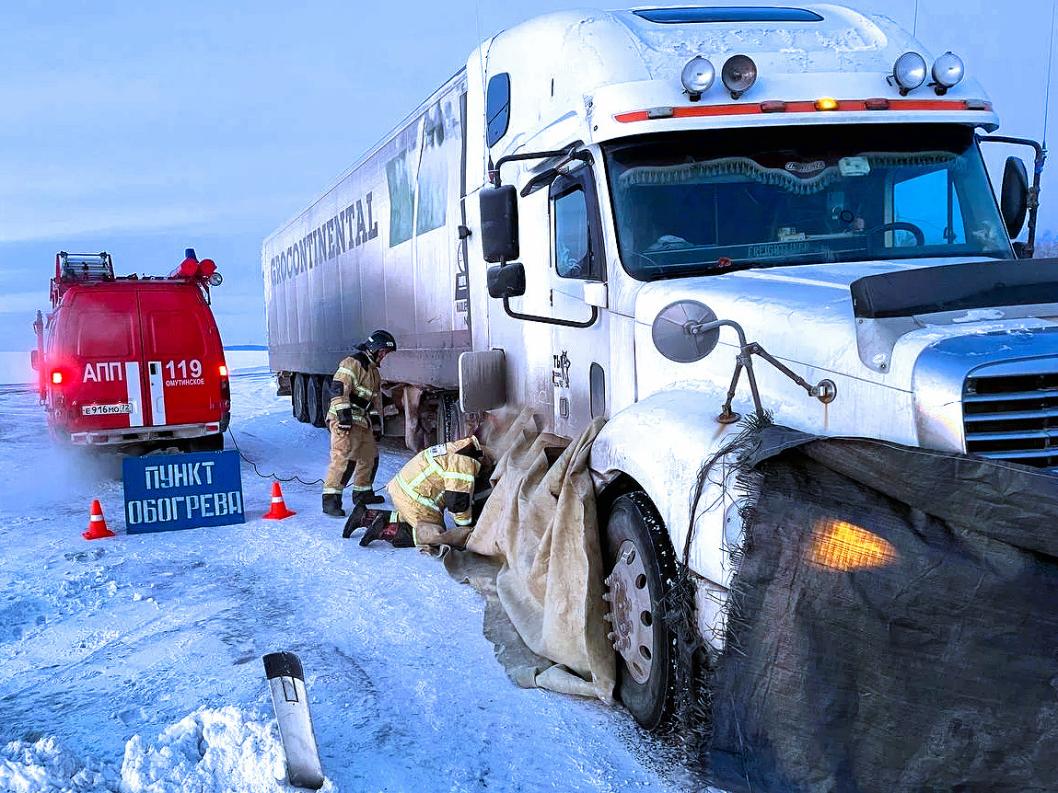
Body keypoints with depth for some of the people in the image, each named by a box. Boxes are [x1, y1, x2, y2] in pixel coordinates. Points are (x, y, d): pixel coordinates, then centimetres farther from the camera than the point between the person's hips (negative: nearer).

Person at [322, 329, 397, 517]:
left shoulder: (373, 370, 21)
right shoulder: (353, 363, -12)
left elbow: (375, 396, 30)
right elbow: (339, 387, -22)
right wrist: (343, 412, -28)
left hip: (362, 420, 10)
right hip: (344, 420, -10)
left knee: (370, 456, 17)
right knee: (345, 458, -18)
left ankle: (362, 492, 32)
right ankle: (330, 499, -17)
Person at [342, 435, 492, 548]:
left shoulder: (454, 449, 15)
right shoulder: (464, 465, -16)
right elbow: (457, 501, -17)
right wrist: (467, 525, 0)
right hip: (415, 500, -10)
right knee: (437, 535, -13)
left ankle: (366, 516, 21)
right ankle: (388, 531, -17)